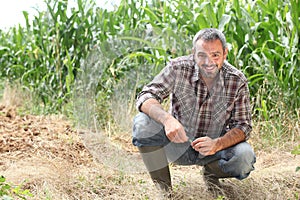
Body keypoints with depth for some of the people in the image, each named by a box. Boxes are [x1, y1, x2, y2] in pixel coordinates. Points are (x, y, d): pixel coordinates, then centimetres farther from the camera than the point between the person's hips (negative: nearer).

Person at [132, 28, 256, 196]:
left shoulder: (237, 81, -12)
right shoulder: (178, 68, -15)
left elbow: (243, 126, -12)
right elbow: (146, 97, -20)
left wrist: (217, 144, -33)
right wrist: (167, 119, -41)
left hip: (214, 147, 1)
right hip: (177, 144, 0)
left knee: (245, 155, -29)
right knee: (143, 122, -27)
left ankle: (212, 171, 8)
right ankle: (163, 186, -8)